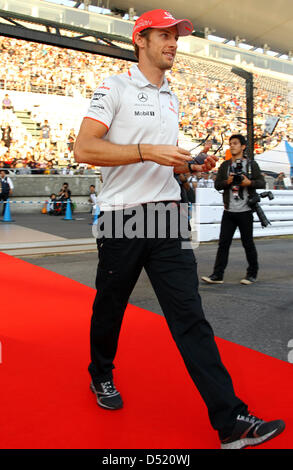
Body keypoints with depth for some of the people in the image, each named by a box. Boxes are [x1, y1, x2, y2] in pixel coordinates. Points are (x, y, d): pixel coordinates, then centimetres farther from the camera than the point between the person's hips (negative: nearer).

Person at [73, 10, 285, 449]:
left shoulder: (171, 99, 20)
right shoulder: (115, 87, -1)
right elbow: (84, 149, -12)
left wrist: (191, 165, 6)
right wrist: (148, 151, -20)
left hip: (167, 214, 5)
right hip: (123, 216, -4)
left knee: (190, 314, -1)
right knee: (110, 307, 11)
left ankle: (230, 420, -1)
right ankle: (101, 376, 39)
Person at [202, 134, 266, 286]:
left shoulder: (251, 165, 5)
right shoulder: (225, 165, 12)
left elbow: (262, 183, 1)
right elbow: (217, 184, 7)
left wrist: (249, 182, -16)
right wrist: (228, 182, -12)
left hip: (245, 211, -2)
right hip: (229, 211, 3)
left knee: (248, 243, 5)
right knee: (223, 242, -1)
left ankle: (252, 273, 20)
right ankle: (217, 275, 1)